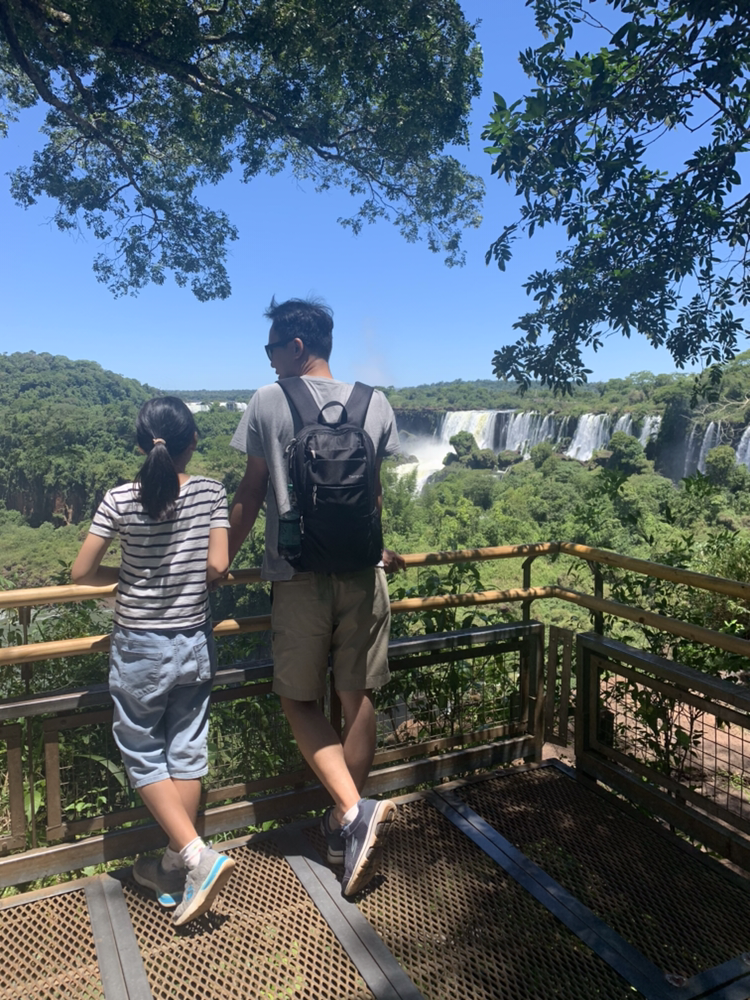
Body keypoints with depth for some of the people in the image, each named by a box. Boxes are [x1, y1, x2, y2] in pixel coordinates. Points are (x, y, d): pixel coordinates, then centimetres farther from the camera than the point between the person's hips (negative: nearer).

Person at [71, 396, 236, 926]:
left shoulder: (120, 500, -11)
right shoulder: (212, 493, -8)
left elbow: (82, 572, -7)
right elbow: (218, 567, -12)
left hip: (140, 648, -2)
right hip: (195, 643, 3)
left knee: (144, 756, 14)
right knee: (186, 753, 14)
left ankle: (198, 855, 4)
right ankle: (174, 867, 29)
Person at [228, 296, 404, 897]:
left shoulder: (268, 404, -4)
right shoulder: (376, 405, 5)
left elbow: (251, 494, -1)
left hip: (299, 576, -3)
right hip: (362, 572, 4)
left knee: (299, 699, 13)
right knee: (359, 699, 12)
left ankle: (353, 810, -1)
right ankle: (344, 830, 25)